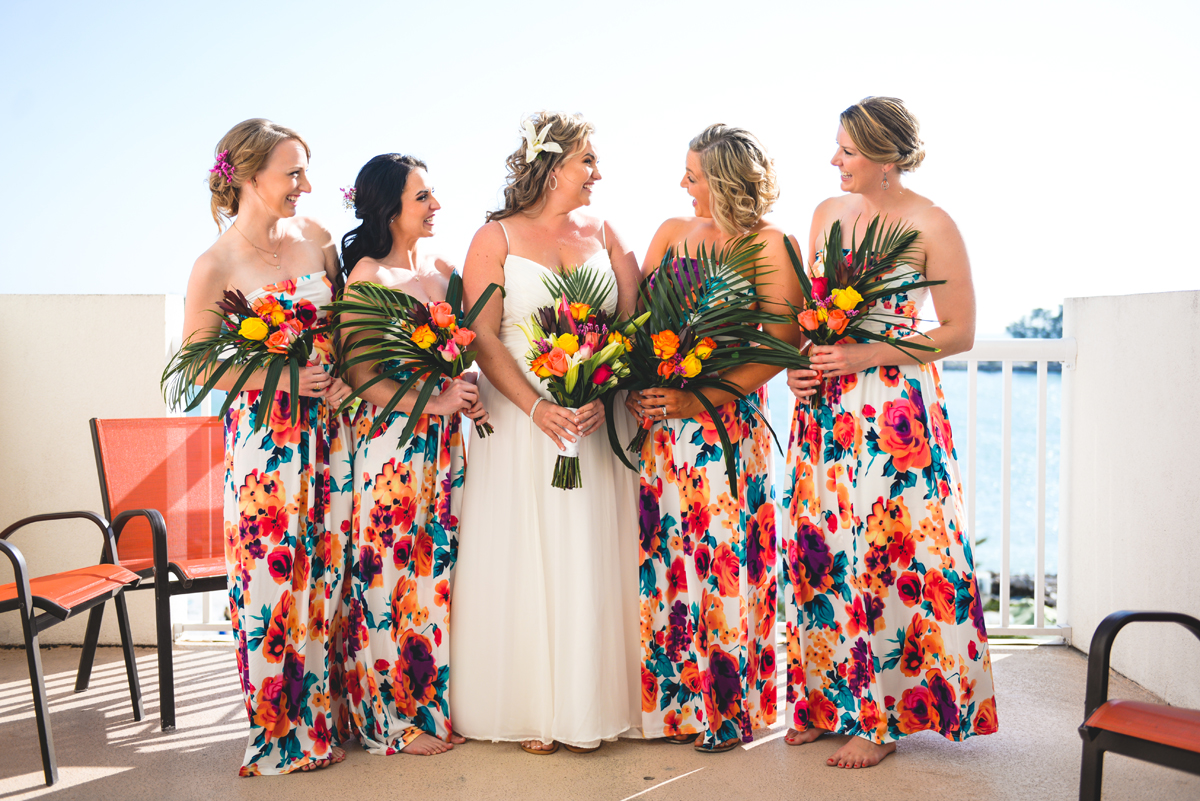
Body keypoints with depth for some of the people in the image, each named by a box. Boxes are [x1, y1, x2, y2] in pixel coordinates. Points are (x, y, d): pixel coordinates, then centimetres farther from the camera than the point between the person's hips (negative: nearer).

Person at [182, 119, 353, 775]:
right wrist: (277, 378, -16)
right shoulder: (215, 266, -10)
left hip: (327, 429, 5)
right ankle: (278, 733, 18)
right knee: (273, 578, 1)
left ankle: (322, 714, 25)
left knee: (326, 572, 9)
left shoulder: (315, 236, 5)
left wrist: (345, 376, -1)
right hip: (264, 435, -5)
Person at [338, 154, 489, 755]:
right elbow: (362, 375, -13)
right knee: (392, 573, 1)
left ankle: (436, 702, 22)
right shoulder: (366, 275, -7)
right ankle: (394, 718, 14)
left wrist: (469, 398, 0)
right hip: (391, 440, -6)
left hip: (445, 439, 6)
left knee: (440, 568, 10)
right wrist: (436, 402, -17)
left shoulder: (442, 267, 13)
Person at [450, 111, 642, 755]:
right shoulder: (496, 238, 2)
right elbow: (483, 338, -6)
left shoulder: (603, 235, 12)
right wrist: (539, 407, -18)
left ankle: (586, 705, 13)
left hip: (597, 418, 3)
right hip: (521, 418, -3)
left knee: (591, 555, 3)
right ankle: (530, 709, 10)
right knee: (524, 557, 0)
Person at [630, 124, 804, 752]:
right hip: (659, 414, 5)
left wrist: (701, 398, -18)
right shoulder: (672, 232, 13)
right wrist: (634, 382, -4)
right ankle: (672, 698, 19)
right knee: (663, 551, 5)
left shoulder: (768, 246, -3)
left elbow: (782, 345, -11)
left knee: (723, 552, -3)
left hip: (727, 421, -5)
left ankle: (728, 706, 11)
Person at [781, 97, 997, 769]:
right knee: (821, 549, 7)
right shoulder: (829, 212, 10)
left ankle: (882, 719, 11)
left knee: (884, 555, -2)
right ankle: (829, 701, 21)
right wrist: (798, 364, 0)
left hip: (896, 409, -5)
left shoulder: (932, 225, -8)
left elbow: (961, 331, -7)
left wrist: (865, 355, -15)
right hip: (824, 406, 6)